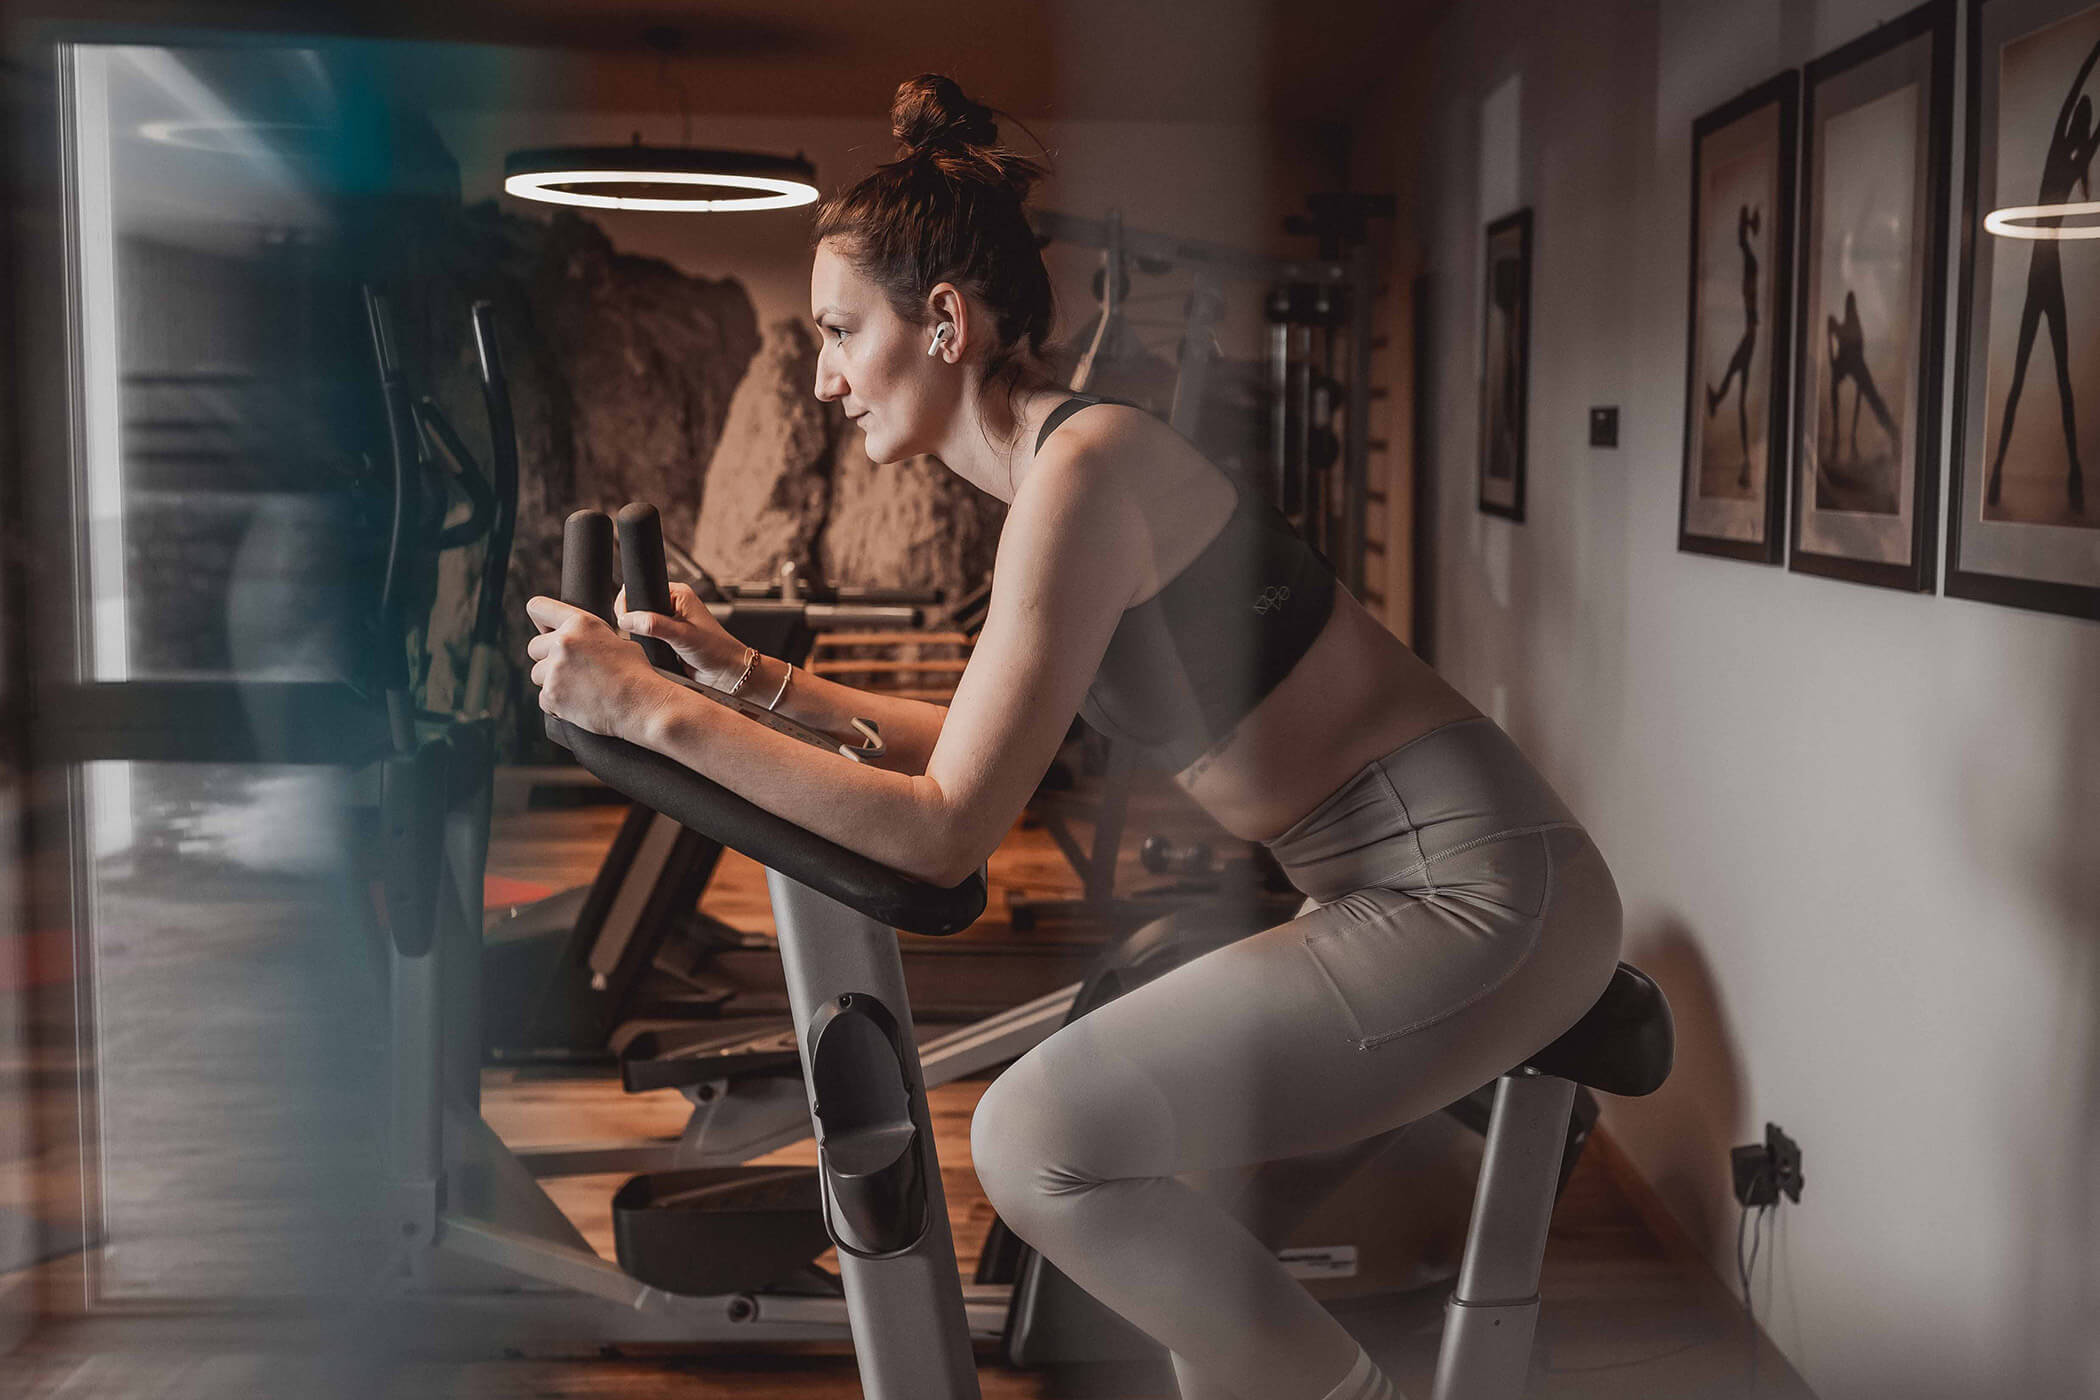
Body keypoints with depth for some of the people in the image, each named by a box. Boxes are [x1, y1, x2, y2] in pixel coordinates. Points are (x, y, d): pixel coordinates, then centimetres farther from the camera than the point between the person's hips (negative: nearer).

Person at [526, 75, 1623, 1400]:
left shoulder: (1082, 470, -18)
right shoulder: (1071, 454, 11)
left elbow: (945, 831, -20)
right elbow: (990, 744, 20)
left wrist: (654, 710, -16)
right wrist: (761, 678, 14)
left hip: (1473, 888, -10)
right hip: (1431, 881, 10)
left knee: (1039, 1140, -15)